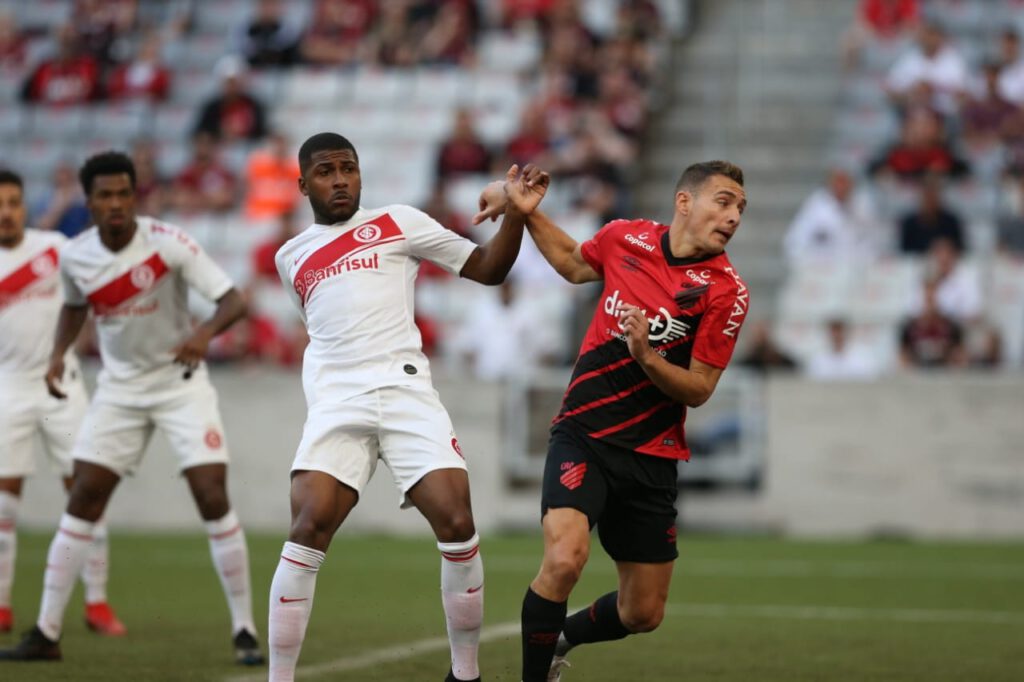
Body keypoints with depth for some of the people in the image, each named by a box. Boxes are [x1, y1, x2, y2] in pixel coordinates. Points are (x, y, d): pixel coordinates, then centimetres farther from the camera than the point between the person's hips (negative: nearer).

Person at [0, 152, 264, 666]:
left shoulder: (167, 243, -20)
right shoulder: (74, 257, -7)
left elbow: (233, 300, -24)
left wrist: (206, 331, -44)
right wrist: (58, 354, 0)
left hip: (181, 382, -3)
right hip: (119, 387, 4)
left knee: (213, 498, -13)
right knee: (83, 500, -2)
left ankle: (245, 632, -2)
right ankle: (46, 634, 5)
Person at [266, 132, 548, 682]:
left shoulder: (398, 223, 10)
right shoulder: (291, 257, 19)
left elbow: (488, 269, 9)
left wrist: (515, 212, -6)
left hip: (406, 392, -1)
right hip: (336, 404, 1)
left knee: (457, 524, -14)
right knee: (308, 530, -18)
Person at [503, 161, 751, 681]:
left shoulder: (726, 290, -8)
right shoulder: (625, 236, -2)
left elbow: (699, 389, -7)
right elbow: (576, 265, 22)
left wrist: (646, 356, -24)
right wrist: (526, 213, 13)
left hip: (651, 457, 1)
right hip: (582, 435, -1)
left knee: (643, 614, 8)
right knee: (565, 557, -28)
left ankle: (558, 639, 39)